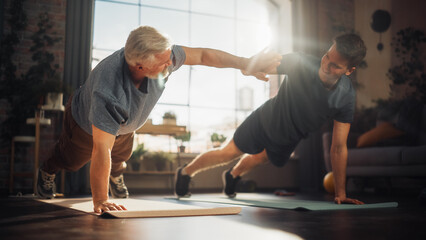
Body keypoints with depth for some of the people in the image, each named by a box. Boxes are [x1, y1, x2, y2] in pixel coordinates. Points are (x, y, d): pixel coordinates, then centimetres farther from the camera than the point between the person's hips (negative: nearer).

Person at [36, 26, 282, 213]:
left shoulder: (162, 56, -38)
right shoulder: (108, 92, -53)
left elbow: (202, 55, -24)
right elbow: (101, 150, -50)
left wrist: (247, 63, -26)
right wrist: (100, 202, -45)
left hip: (125, 126, 5)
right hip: (86, 125, -4)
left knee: (121, 157, 34)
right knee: (71, 159, 27)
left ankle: (115, 175, 69)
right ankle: (47, 172, 62)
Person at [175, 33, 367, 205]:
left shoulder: (346, 96, -30)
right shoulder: (300, 63, -36)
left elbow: (339, 148, -25)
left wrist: (341, 194, -25)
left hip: (288, 140, 3)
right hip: (265, 120, -3)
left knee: (260, 157, 27)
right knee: (229, 152, 7)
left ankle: (232, 176, 62)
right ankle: (185, 172, 36)